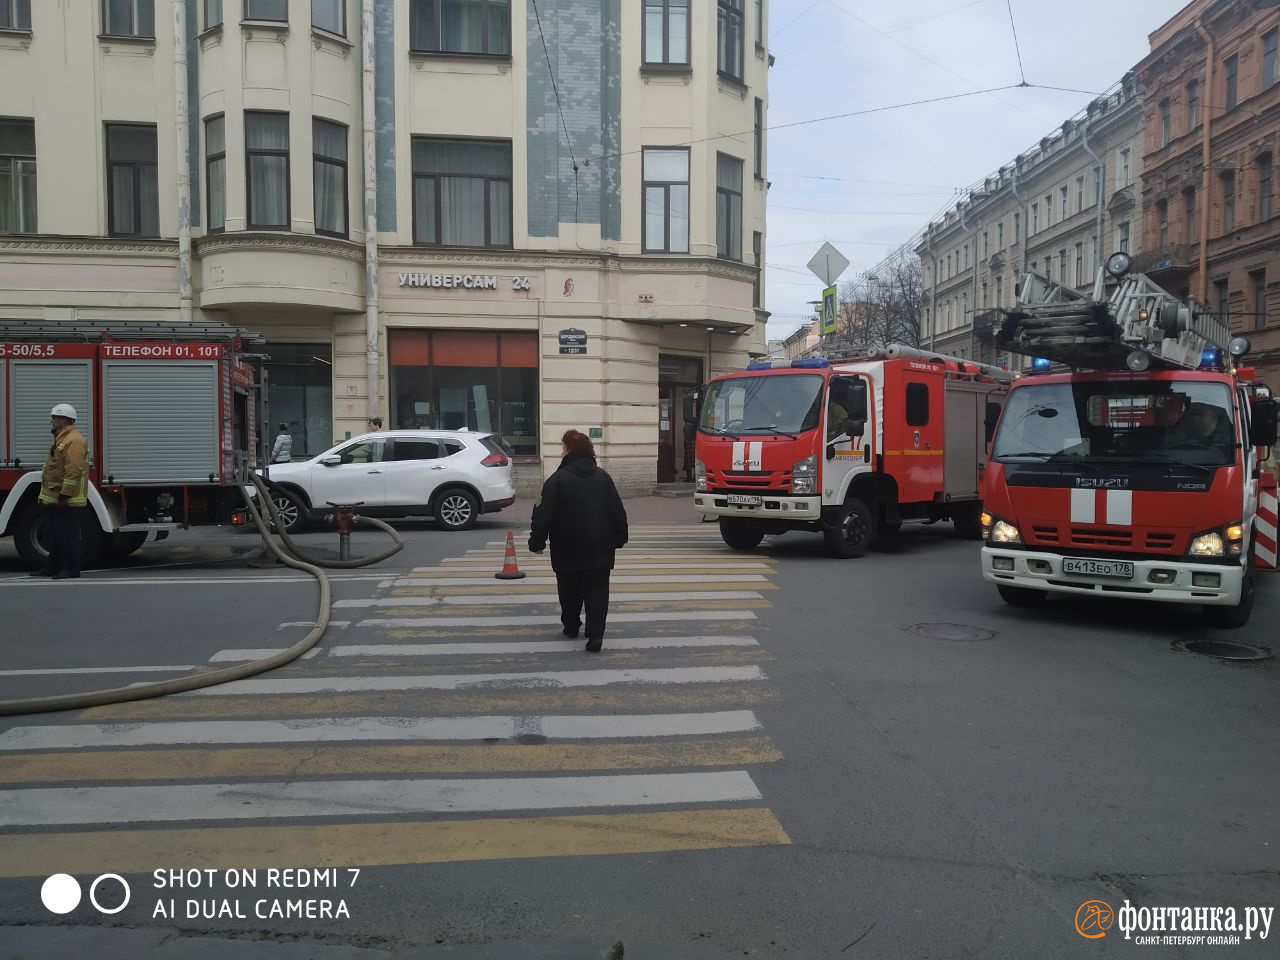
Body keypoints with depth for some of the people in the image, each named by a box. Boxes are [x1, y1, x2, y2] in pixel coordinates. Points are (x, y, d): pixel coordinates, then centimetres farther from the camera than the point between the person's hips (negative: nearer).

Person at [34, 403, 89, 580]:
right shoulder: (61, 439, 19)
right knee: (55, 535, 17)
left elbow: (74, 471, -24)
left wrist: (64, 495, -25)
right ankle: (53, 567, 26)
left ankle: (71, 569, 0)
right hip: (55, 500, 11)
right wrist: (55, 496, 22)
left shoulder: (74, 440, -17)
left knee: (68, 536, -5)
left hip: (67, 501, -11)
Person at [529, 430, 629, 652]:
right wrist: (619, 538, 15)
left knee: (569, 592, 16)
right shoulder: (602, 477, 3)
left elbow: (544, 515, -10)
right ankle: (595, 634, -10)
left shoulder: (558, 479, -10)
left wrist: (536, 541, 0)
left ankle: (571, 626, 29)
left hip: (568, 550, -2)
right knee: (597, 592, 1)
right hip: (599, 550, 2)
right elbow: (618, 511, 6)